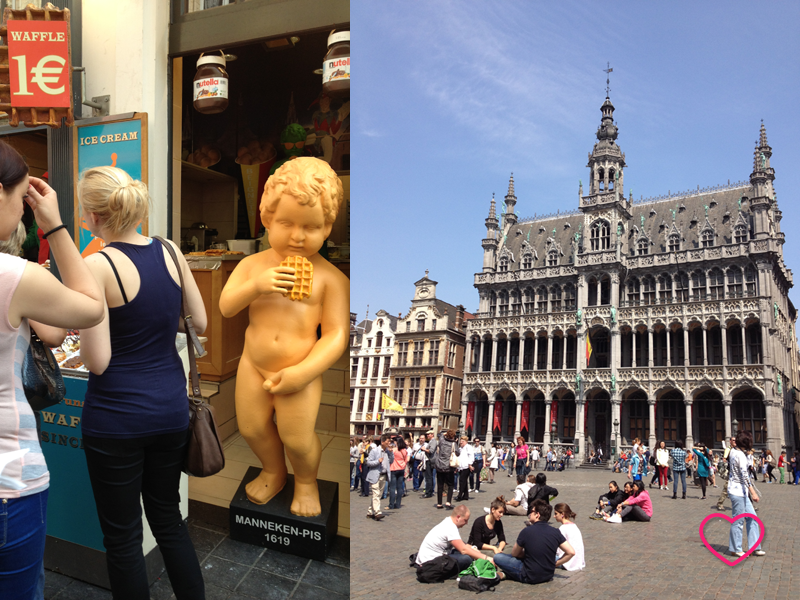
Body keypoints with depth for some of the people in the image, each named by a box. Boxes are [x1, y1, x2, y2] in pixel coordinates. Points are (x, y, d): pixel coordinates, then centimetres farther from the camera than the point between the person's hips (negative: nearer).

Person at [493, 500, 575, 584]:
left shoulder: (526, 531, -16)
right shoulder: (555, 532, -6)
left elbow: (514, 554, -2)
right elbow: (571, 552, -5)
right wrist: (555, 564, 4)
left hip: (530, 577, -5)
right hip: (549, 576, 5)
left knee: (497, 557, 2)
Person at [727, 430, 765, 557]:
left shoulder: (733, 451, 8)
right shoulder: (740, 455, -19)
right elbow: (744, 475, -23)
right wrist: (753, 492, -25)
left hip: (741, 492, 10)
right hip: (738, 491, -10)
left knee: (751, 517, 13)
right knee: (738, 520, 0)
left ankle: (754, 547, 19)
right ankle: (735, 549, 11)